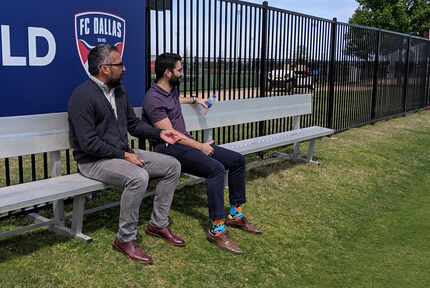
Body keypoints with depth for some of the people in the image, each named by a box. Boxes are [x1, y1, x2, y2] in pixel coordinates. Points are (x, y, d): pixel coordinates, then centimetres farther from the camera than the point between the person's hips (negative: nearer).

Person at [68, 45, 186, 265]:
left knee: (172, 165, -1)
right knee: (138, 177, -35)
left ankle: (158, 224, 8)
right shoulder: (83, 96, -17)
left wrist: (159, 133, 5)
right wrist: (123, 155, -20)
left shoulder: (118, 91, 10)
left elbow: (133, 123, 19)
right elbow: (88, 143, -22)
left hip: (122, 153, 9)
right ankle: (125, 239, -17)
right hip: (94, 160, -9)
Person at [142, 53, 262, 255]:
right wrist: (200, 146, -16)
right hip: (169, 149, -9)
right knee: (216, 168, -33)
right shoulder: (153, 99, -17)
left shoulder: (172, 89, 11)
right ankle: (217, 229, -27)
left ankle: (235, 214, 9)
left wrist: (194, 100, 32)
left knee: (237, 160, 0)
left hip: (186, 142, 10)